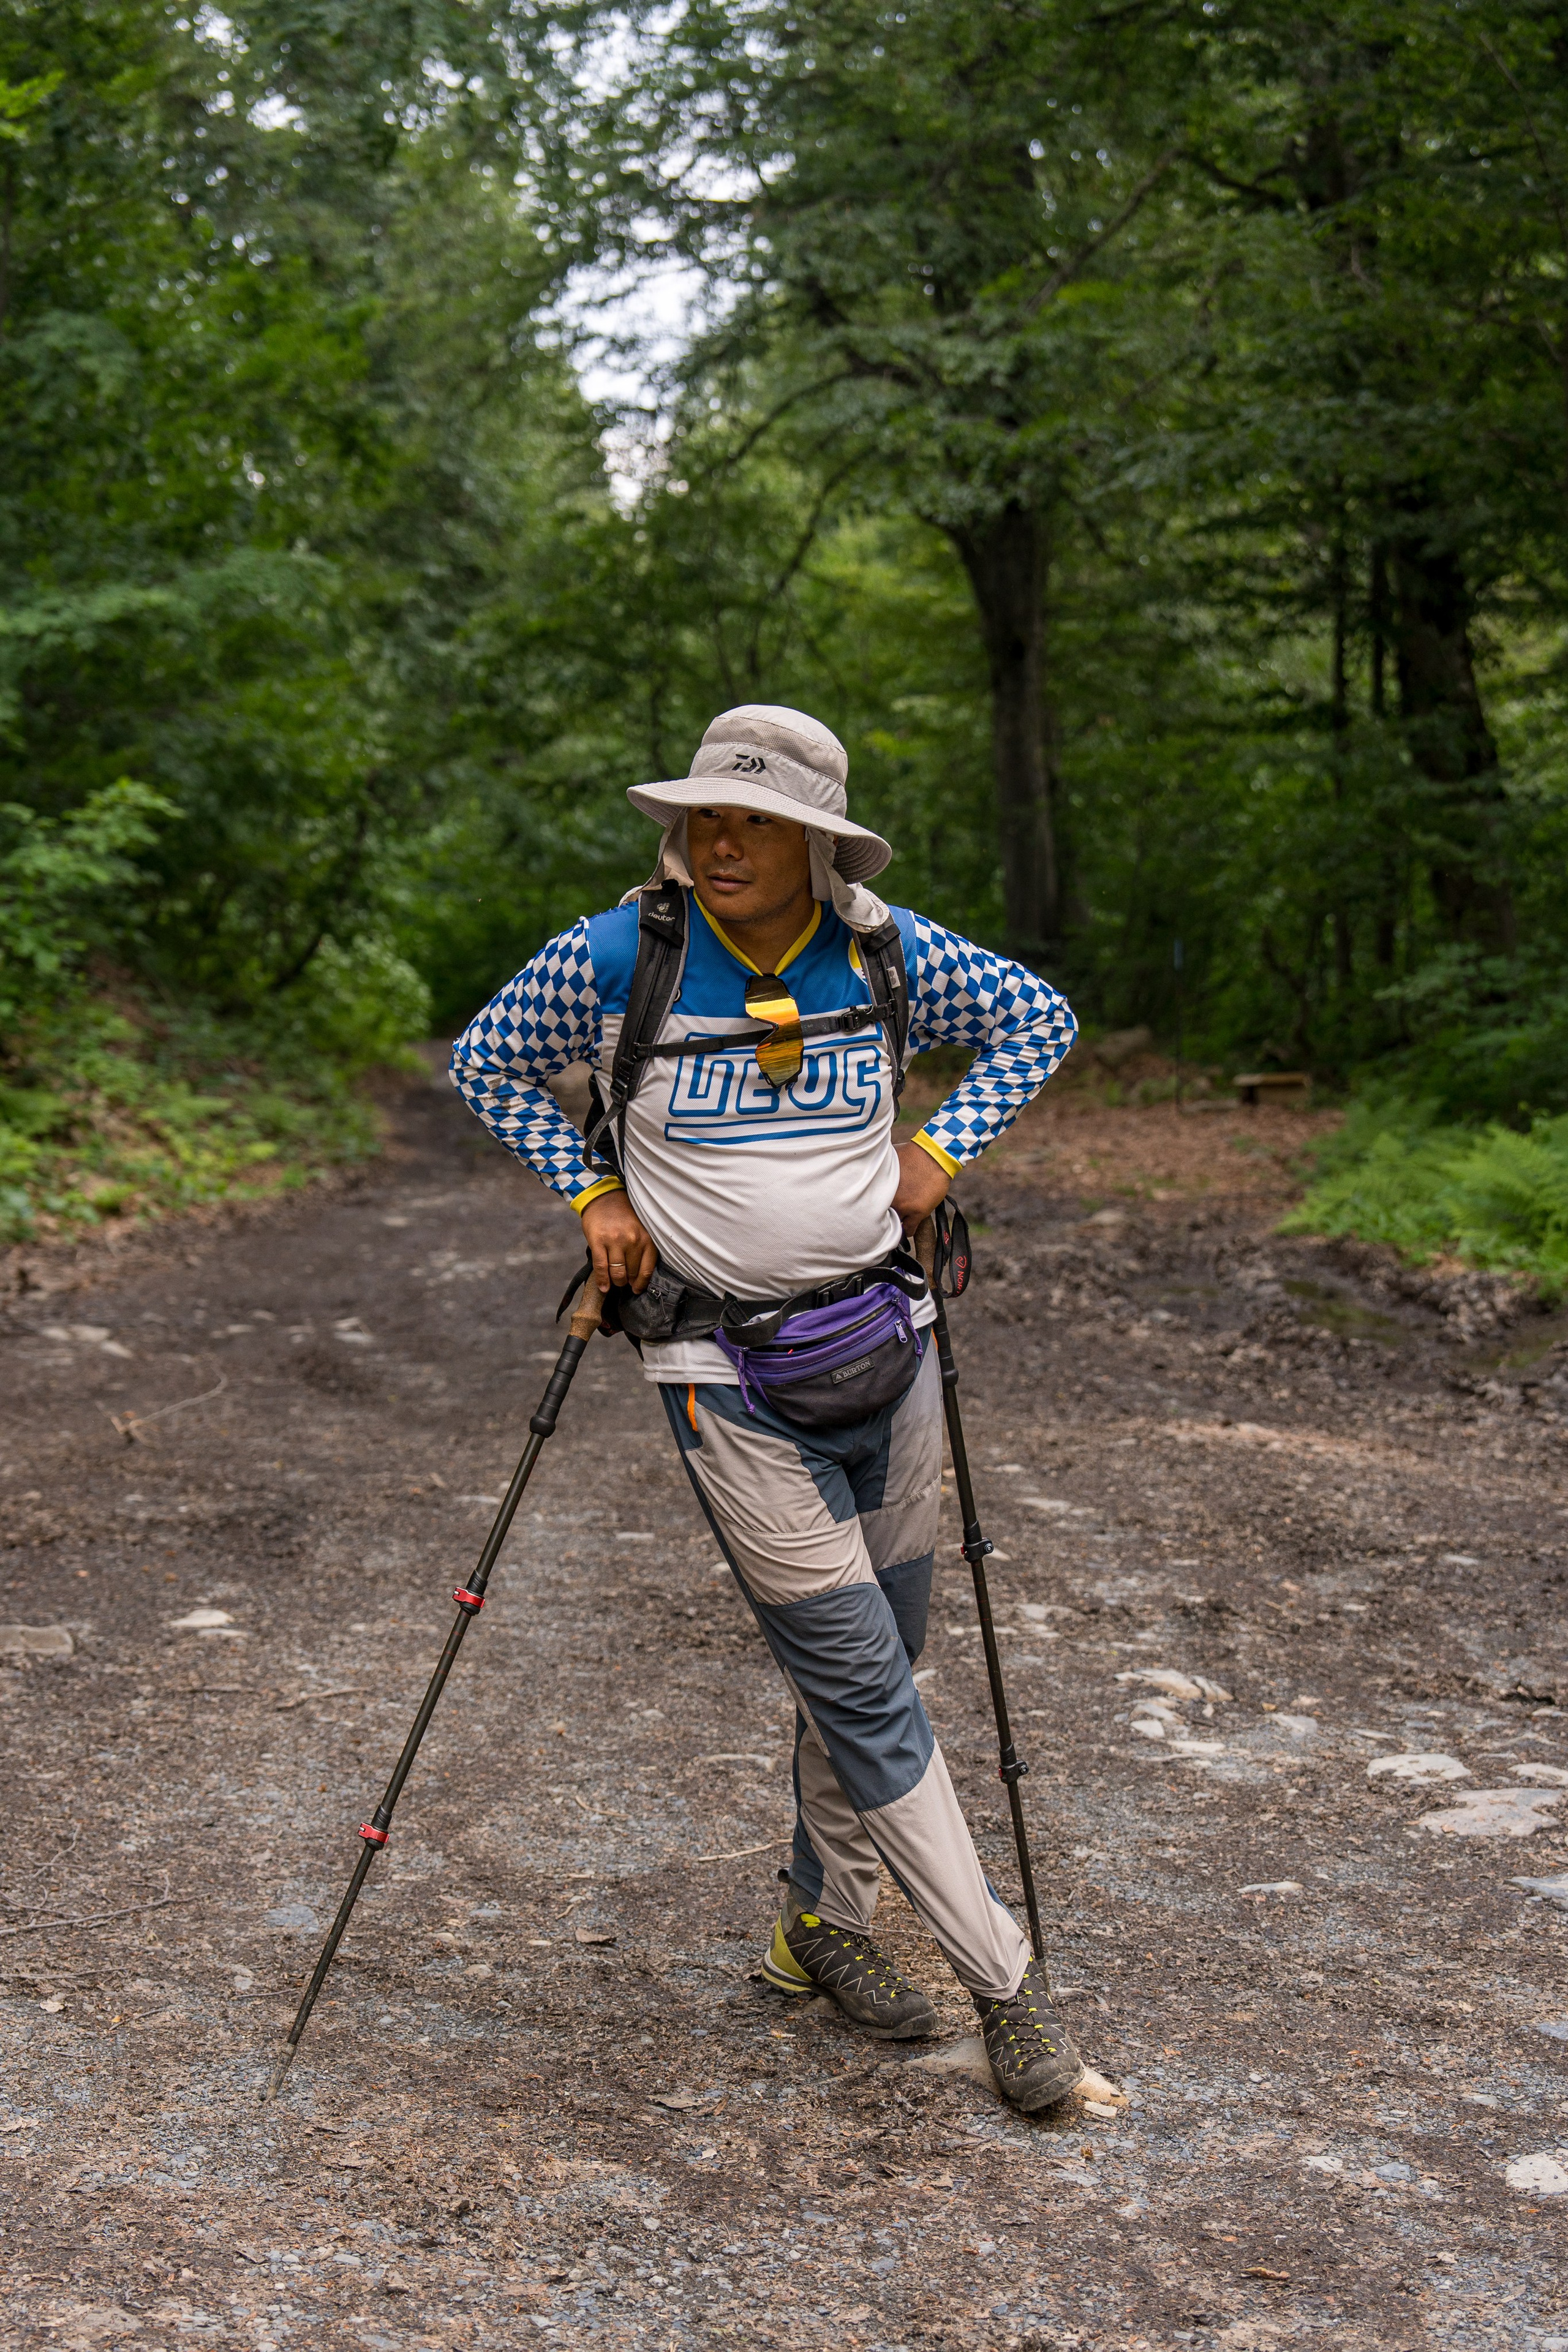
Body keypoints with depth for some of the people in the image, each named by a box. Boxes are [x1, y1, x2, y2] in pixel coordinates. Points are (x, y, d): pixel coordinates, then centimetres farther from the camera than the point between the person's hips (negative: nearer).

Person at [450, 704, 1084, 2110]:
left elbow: (1040, 1019, 12)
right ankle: (1007, 1981, 5)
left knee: (880, 1656, 13)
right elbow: (484, 1062, 7)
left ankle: (827, 1924, 35)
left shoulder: (887, 951, -2)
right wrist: (592, 1192, -2)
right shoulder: (614, 958, -8)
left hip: (882, 1344, 4)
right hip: (729, 1381, -3)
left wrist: (939, 1151, 1)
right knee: (860, 1683, -5)